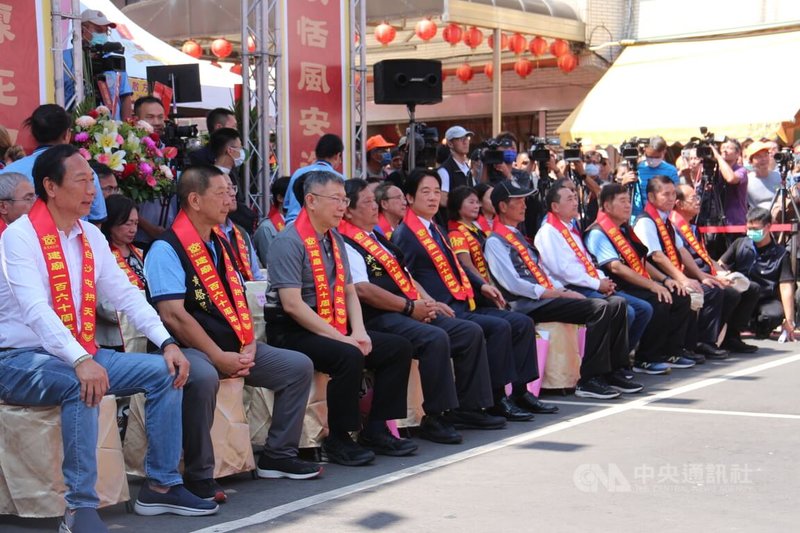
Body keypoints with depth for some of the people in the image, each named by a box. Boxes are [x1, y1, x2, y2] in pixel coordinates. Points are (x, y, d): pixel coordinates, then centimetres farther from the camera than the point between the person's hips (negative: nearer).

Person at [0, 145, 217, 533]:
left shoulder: (91, 237, 9)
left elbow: (125, 294, 7)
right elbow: (35, 309, -27)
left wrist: (167, 342, -7)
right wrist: (81, 361, -40)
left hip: (82, 356, 8)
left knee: (164, 370, -5)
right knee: (83, 385, -36)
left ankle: (161, 485, 2)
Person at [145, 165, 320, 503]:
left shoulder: (220, 245, 16)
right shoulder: (166, 249, -12)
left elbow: (239, 301, 16)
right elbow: (173, 315, -20)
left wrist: (248, 347, -2)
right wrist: (219, 357, -21)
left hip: (232, 348, 9)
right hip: (189, 349, -9)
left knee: (299, 367, 4)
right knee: (203, 377, -41)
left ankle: (278, 455, 14)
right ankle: (199, 476, -26)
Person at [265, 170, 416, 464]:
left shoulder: (335, 239, 14)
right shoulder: (289, 241, -14)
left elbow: (349, 291, 17)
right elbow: (292, 305, -21)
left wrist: (358, 331, -2)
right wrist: (340, 338, -21)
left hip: (335, 329, 9)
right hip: (293, 333, -9)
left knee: (399, 348, -1)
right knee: (349, 357, -33)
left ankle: (375, 430, 3)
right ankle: (337, 440, -17)